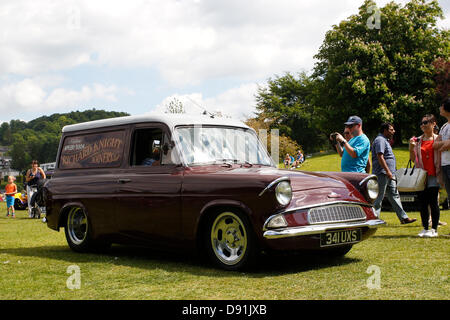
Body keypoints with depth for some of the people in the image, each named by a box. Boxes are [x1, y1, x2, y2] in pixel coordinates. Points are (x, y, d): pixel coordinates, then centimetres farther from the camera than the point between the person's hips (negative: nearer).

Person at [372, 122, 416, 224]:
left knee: (394, 196, 9)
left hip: (389, 174, 11)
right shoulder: (380, 140, -11)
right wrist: (387, 171, -24)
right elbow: (380, 157, -21)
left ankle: (403, 217, 11)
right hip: (382, 174, -11)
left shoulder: (385, 140, 22)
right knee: (378, 197, -7)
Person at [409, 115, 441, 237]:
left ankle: (434, 229, 5)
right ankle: (425, 228, 13)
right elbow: (413, 159, 12)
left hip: (433, 175, -3)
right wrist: (411, 147, -5)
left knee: (433, 202, -2)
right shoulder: (418, 140, 12)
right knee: (422, 203, 5)